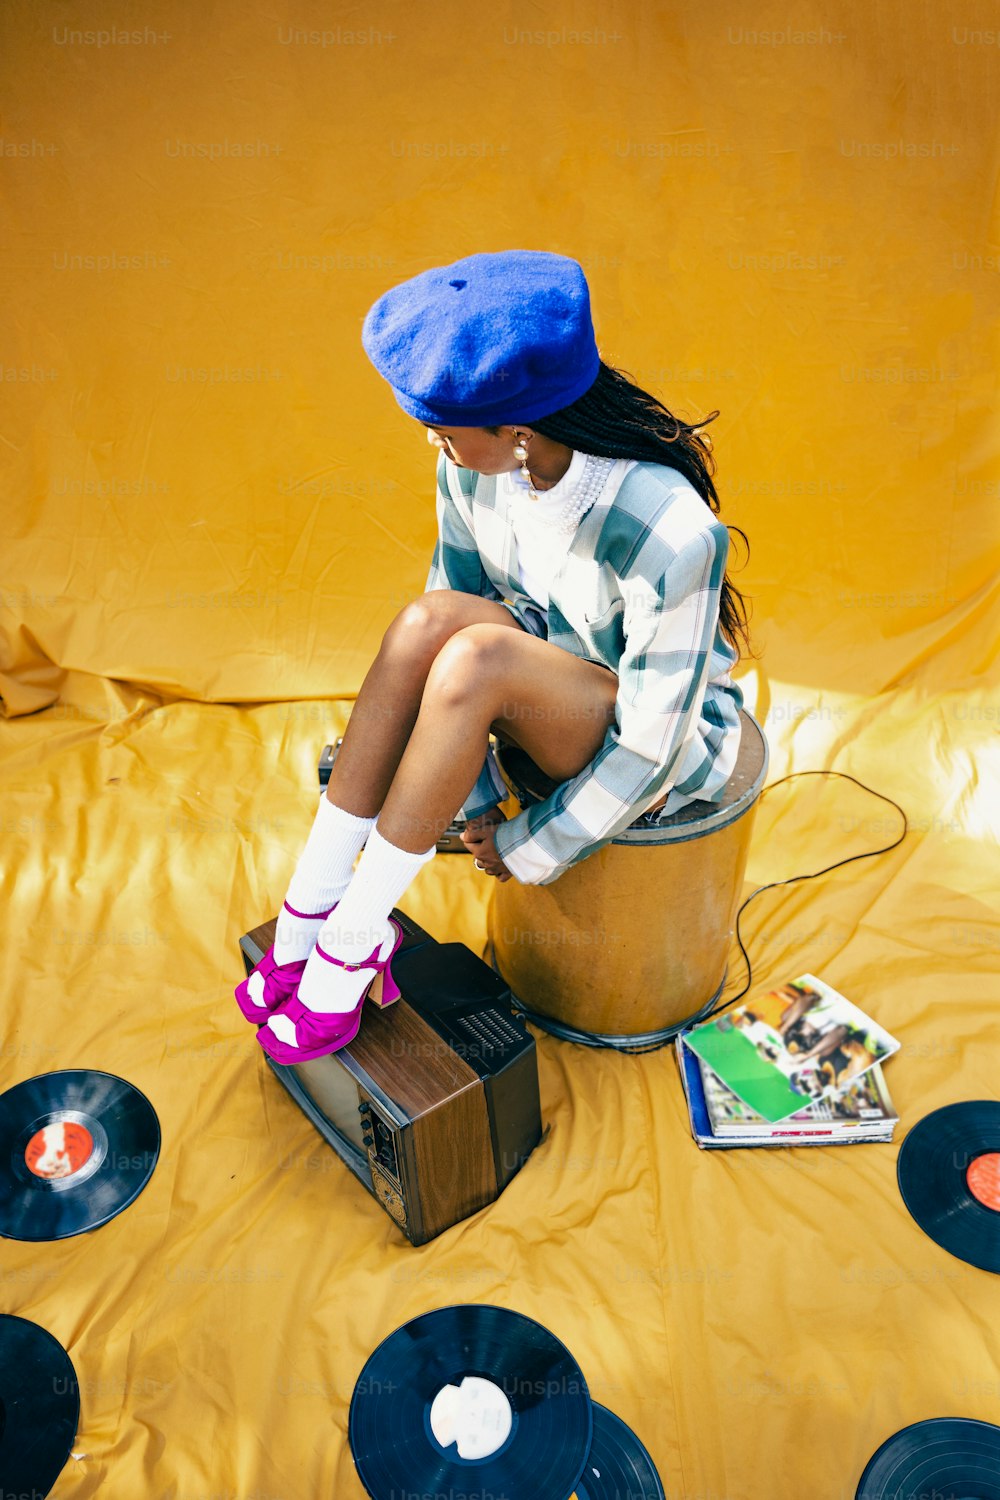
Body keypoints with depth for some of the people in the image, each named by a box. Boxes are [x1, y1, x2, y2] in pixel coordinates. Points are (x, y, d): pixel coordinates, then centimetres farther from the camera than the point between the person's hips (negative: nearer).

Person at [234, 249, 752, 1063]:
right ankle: (306, 911, -19)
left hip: (671, 737, -5)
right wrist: (478, 802, -7)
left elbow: (651, 744, -26)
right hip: (555, 685, 6)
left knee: (479, 655, -34)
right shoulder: (474, 470, -14)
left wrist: (528, 850, -15)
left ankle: (350, 946, -20)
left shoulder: (671, 532, -33)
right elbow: (458, 599, -4)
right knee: (427, 621, -26)